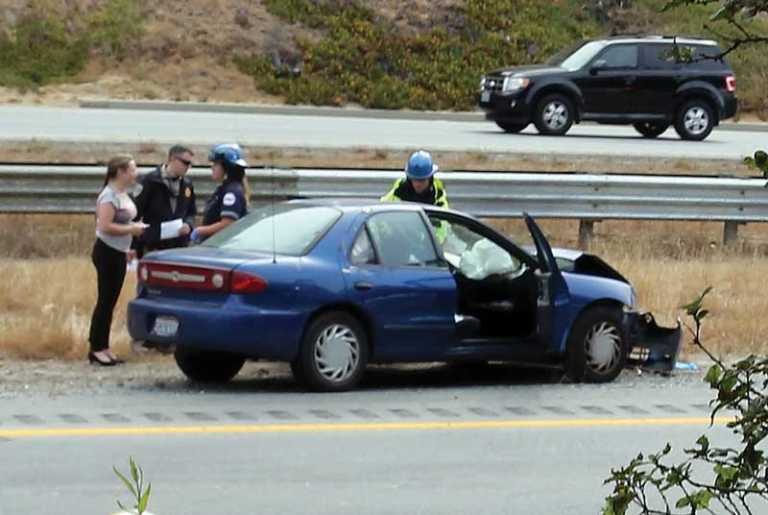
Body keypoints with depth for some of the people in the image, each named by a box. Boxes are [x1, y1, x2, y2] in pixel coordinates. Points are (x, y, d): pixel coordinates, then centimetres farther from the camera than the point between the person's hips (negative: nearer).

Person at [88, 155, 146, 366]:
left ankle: (104, 347, 16)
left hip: (118, 253, 9)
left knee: (110, 301, 11)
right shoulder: (110, 196, -16)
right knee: (105, 301, -6)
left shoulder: (123, 194, 12)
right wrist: (131, 229, -18)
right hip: (107, 252, -9)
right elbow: (105, 226, -24)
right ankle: (96, 349, -2)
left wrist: (126, 249, 20)